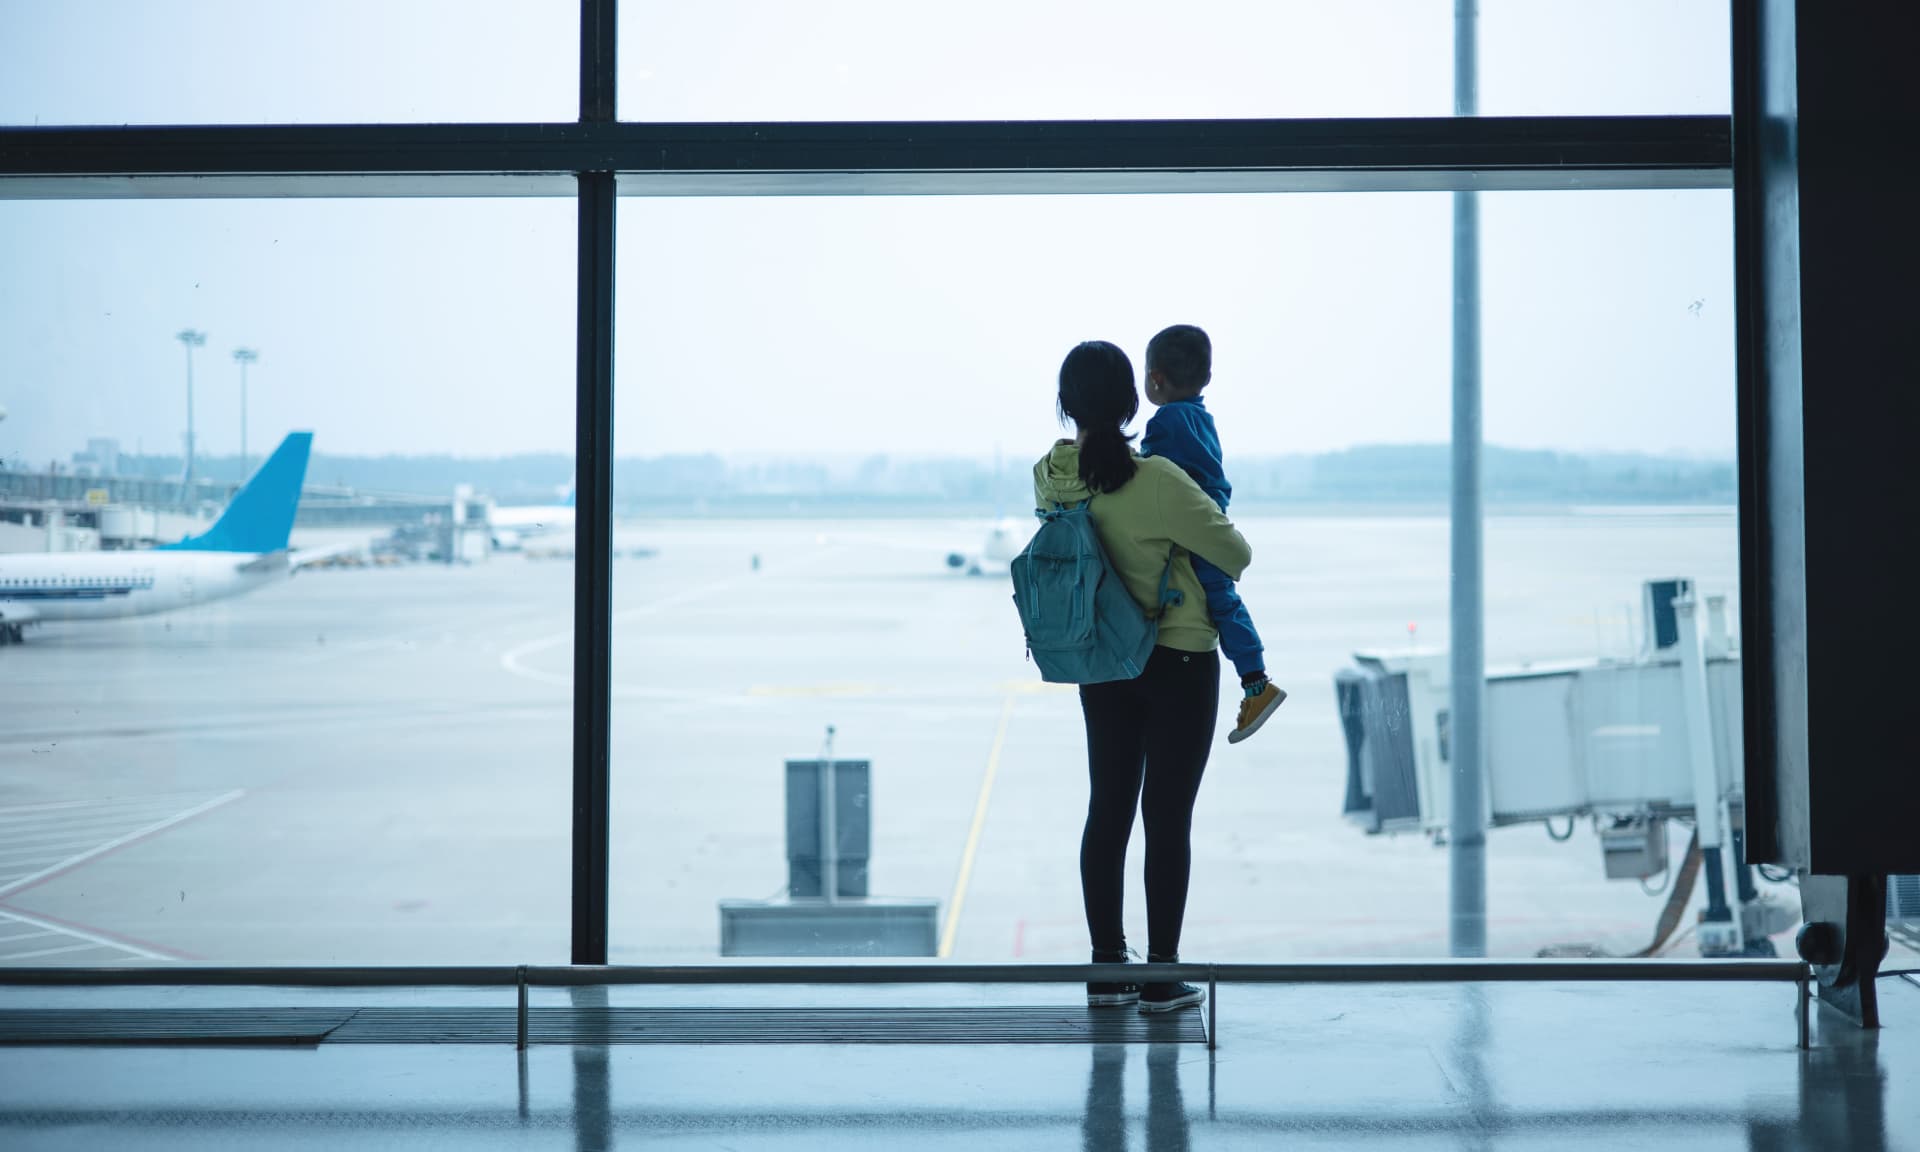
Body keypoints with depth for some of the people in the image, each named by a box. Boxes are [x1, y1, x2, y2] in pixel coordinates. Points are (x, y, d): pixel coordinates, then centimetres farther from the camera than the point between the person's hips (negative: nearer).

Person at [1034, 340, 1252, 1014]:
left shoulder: (1049, 478, -5)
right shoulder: (1156, 482, -23)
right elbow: (1236, 555, -12)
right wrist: (1219, 522, 11)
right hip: (1179, 664, -5)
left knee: (1107, 810, 12)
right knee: (1168, 815, 1)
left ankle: (1107, 969, 17)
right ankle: (1161, 977, 6)